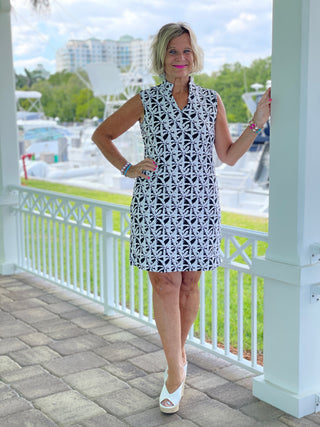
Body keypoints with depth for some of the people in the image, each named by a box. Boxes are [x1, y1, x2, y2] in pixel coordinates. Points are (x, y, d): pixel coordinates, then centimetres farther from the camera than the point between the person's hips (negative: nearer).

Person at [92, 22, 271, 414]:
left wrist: (257, 123, 1)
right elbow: (101, 135, 13)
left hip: (199, 205, 2)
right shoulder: (145, 101, 3)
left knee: (189, 283, 9)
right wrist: (127, 169, 0)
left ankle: (179, 350, 32)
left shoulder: (211, 101, 8)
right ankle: (175, 371, 6)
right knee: (165, 284, -3)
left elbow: (229, 156, 11)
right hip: (156, 203, -2)